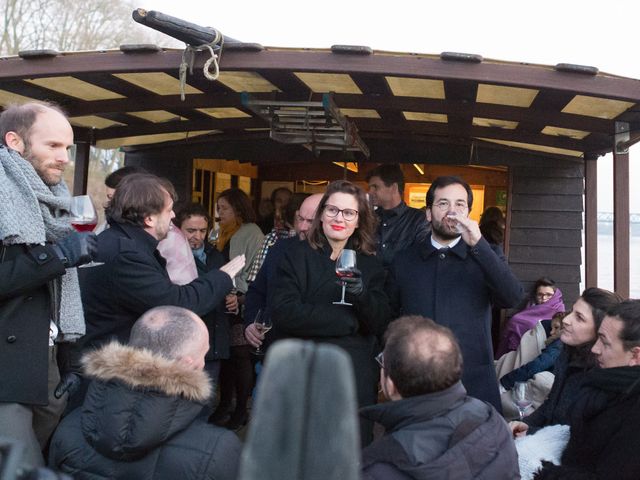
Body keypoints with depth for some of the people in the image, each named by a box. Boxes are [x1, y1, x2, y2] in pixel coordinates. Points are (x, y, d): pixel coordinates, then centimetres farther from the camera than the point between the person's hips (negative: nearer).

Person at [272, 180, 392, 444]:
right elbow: (283, 313, -13)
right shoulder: (296, 257, 0)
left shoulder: (370, 265, 8)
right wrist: (348, 321, -13)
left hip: (356, 376, 2)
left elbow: (381, 323, -1)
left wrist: (361, 294, -21)